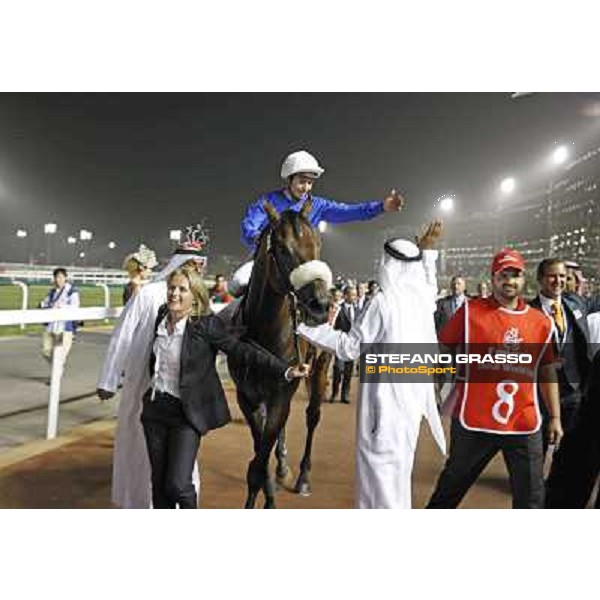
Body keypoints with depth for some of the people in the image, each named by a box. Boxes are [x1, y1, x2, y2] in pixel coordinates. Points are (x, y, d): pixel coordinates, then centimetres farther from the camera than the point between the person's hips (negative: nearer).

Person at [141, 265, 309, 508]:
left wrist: (285, 370, -28)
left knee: (177, 484, -7)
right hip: (156, 408, 6)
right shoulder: (162, 315, 1)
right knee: (159, 483, 15)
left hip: (186, 413, -5)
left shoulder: (206, 324, -17)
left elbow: (244, 351, -21)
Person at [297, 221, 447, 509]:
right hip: (413, 393, 8)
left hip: (386, 394, -8)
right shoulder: (422, 296, 1)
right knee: (399, 461, 22)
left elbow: (351, 347, -13)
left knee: (378, 461, 3)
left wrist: (307, 327, -8)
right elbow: (431, 283, 29)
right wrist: (427, 250, 36)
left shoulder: (383, 300, -18)